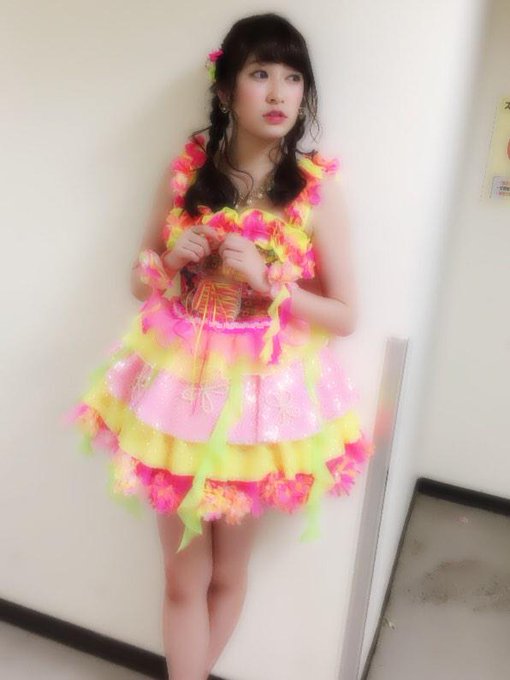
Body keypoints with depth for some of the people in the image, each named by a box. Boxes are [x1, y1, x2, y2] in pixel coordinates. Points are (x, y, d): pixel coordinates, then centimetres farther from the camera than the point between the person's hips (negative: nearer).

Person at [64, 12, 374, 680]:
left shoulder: (318, 188, -8)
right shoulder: (187, 169, -2)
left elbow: (346, 315, -6)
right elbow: (141, 281, 8)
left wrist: (264, 279, -19)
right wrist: (172, 258, -14)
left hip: (263, 391, 0)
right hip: (180, 382, 1)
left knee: (228, 573, 20)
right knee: (184, 577, 15)